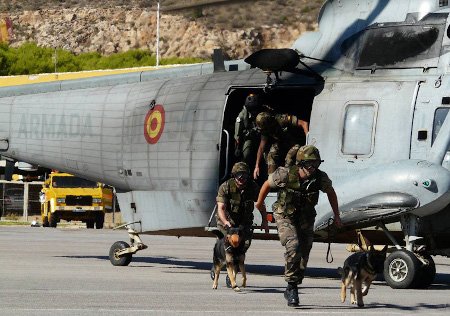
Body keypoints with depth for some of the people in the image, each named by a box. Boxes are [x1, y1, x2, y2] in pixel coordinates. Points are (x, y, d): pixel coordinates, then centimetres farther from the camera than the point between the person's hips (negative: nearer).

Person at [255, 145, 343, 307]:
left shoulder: (320, 178, -16)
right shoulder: (285, 175, -24)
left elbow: (330, 192, 7)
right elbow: (267, 184, -4)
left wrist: (336, 216, 13)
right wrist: (259, 202, 12)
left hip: (306, 220, 4)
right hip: (286, 217, -4)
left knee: (303, 256, 5)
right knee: (293, 247, -27)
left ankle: (291, 290, 25)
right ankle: (292, 285, -17)